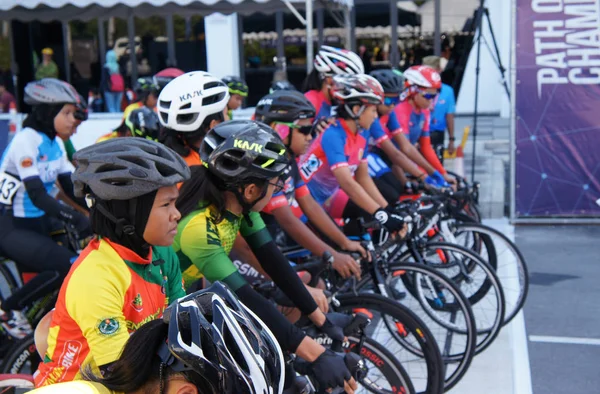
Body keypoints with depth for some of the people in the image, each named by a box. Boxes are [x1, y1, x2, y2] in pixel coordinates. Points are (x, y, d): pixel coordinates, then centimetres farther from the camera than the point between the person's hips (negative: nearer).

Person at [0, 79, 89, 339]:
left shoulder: (54, 144, 7)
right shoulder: (26, 141, -18)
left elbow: (73, 189, 3)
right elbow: (37, 195, -28)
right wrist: (75, 219, -40)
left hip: (38, 223, 8)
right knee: (68, 266, -25)